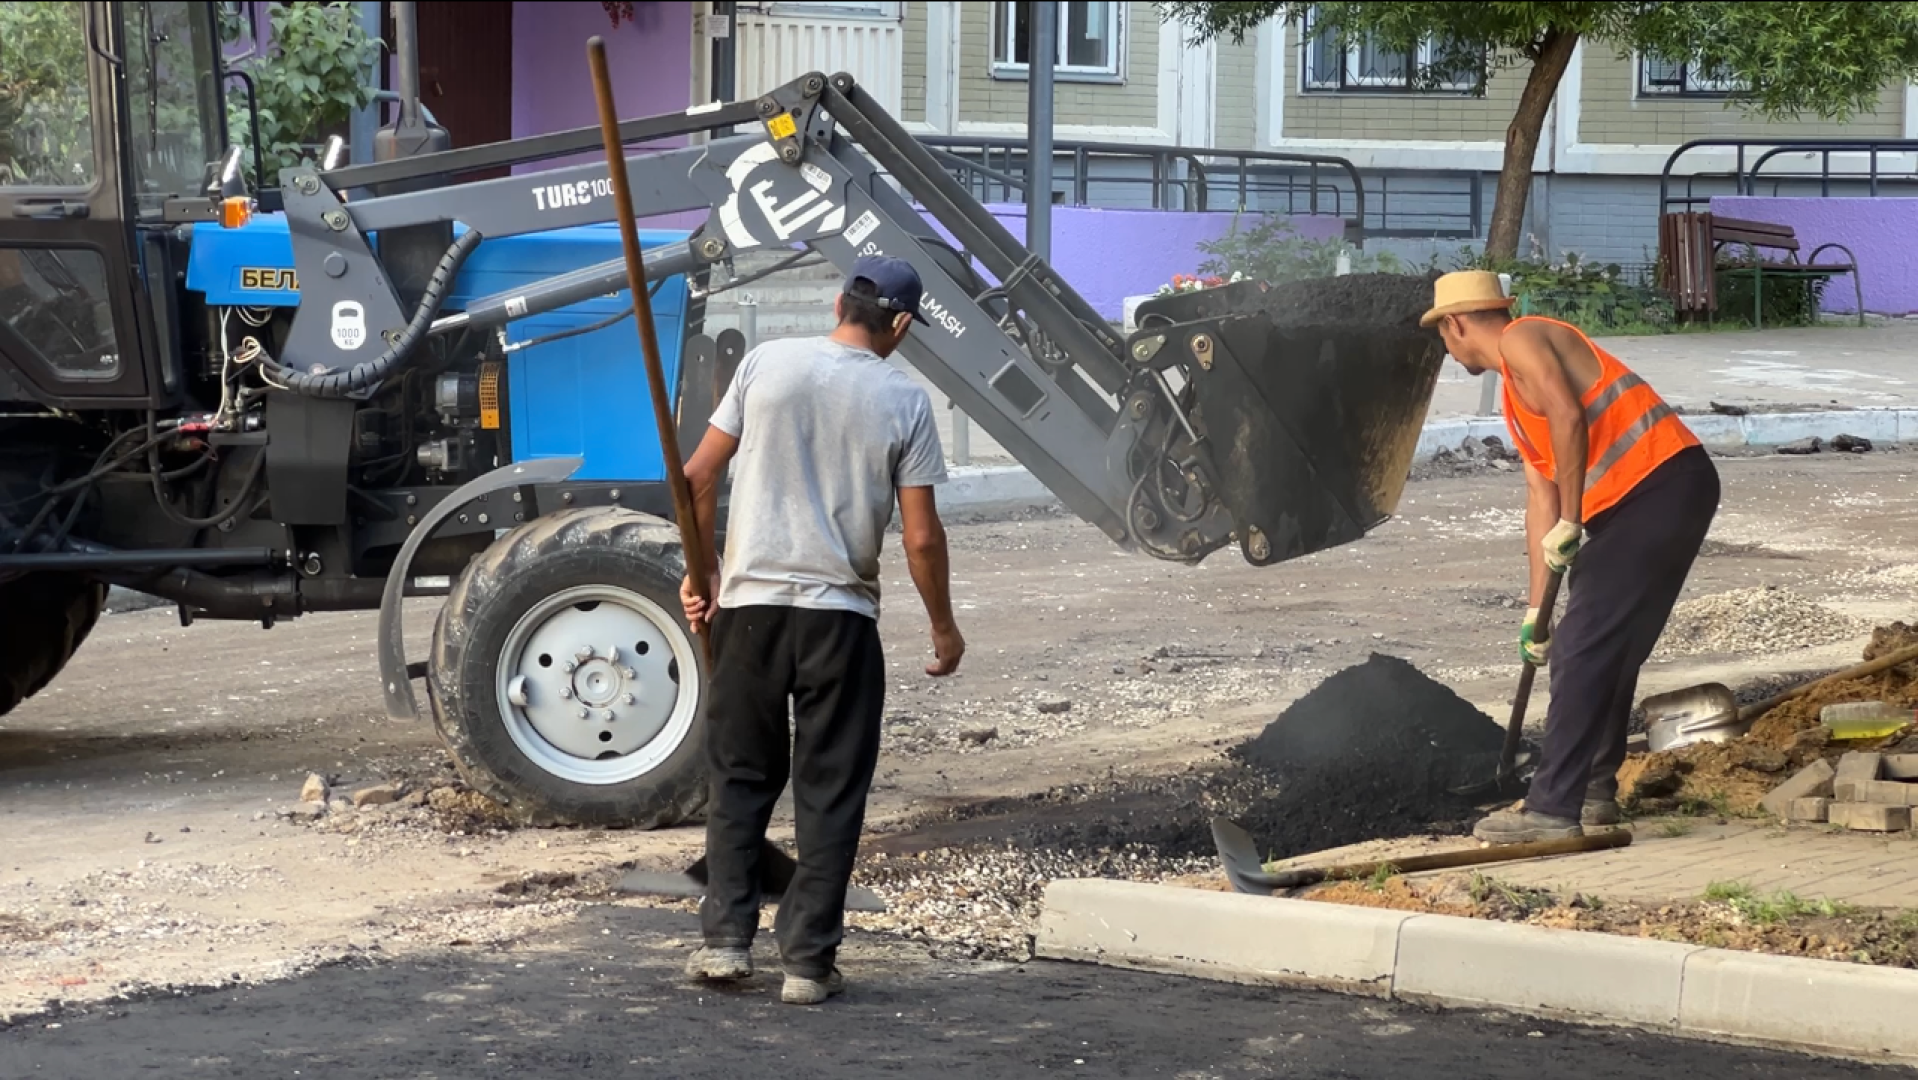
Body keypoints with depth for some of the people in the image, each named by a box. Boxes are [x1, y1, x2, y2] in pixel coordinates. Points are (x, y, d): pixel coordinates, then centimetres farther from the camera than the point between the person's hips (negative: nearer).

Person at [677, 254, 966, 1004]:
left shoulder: (768, 363, 1)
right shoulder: (904, 401, -3)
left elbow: (699, 476, 2)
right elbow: (921, 536, -4)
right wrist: (944, 629, 10)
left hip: (749, 603, 1)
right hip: (840, 614, -1)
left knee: (740, 778, 14)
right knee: (830, 794, 6)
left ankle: (725, 939, 9)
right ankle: (808, 962, 6)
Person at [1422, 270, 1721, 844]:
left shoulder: (1522, 340, -3)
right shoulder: (1515, 398, 26)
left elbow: (1568, 415, -20)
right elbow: (1541, 497, 24)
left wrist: (1570, 521, -16)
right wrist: (1536, 608, 21)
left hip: (1664, 486, -10)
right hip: (1632, 505, 10)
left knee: (1582, 652, -10)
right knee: (1607, 652, 18)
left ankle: (1553, 809, -10)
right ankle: (1593, 790, 29)